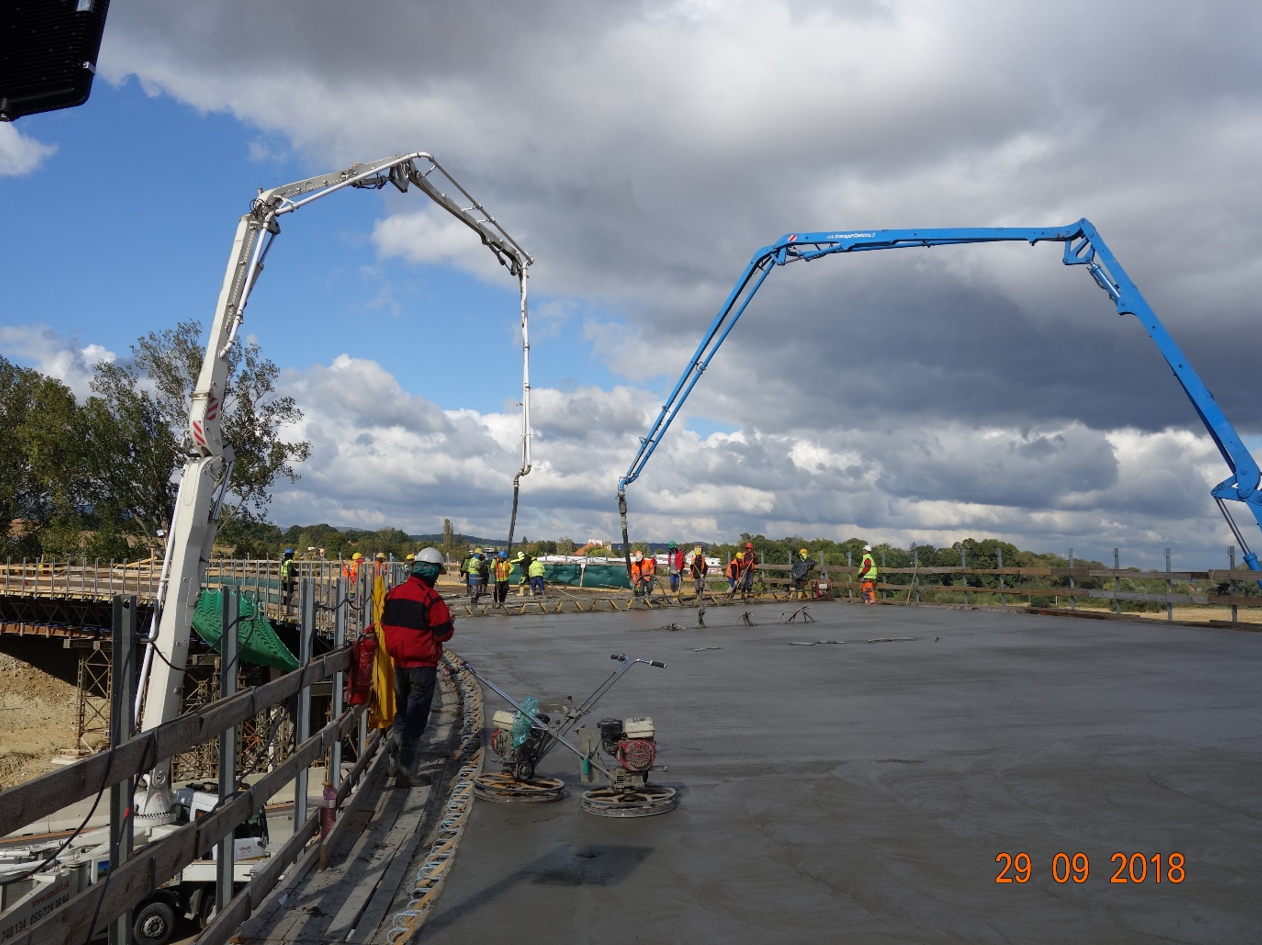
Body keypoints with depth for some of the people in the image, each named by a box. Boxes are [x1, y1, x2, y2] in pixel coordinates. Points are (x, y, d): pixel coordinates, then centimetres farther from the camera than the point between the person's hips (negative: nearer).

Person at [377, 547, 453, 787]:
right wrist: (450, 624, 4)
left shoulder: (393, 593, 2)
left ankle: (397, 761, 30)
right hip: (423, 664, -6)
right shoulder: (431, 598, -17)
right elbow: (443, 633, -16)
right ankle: (406, 770, 5)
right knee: (416, 718, 2)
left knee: (401, 713, 21)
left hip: (399, 664, 6)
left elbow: (384, 624, 11)